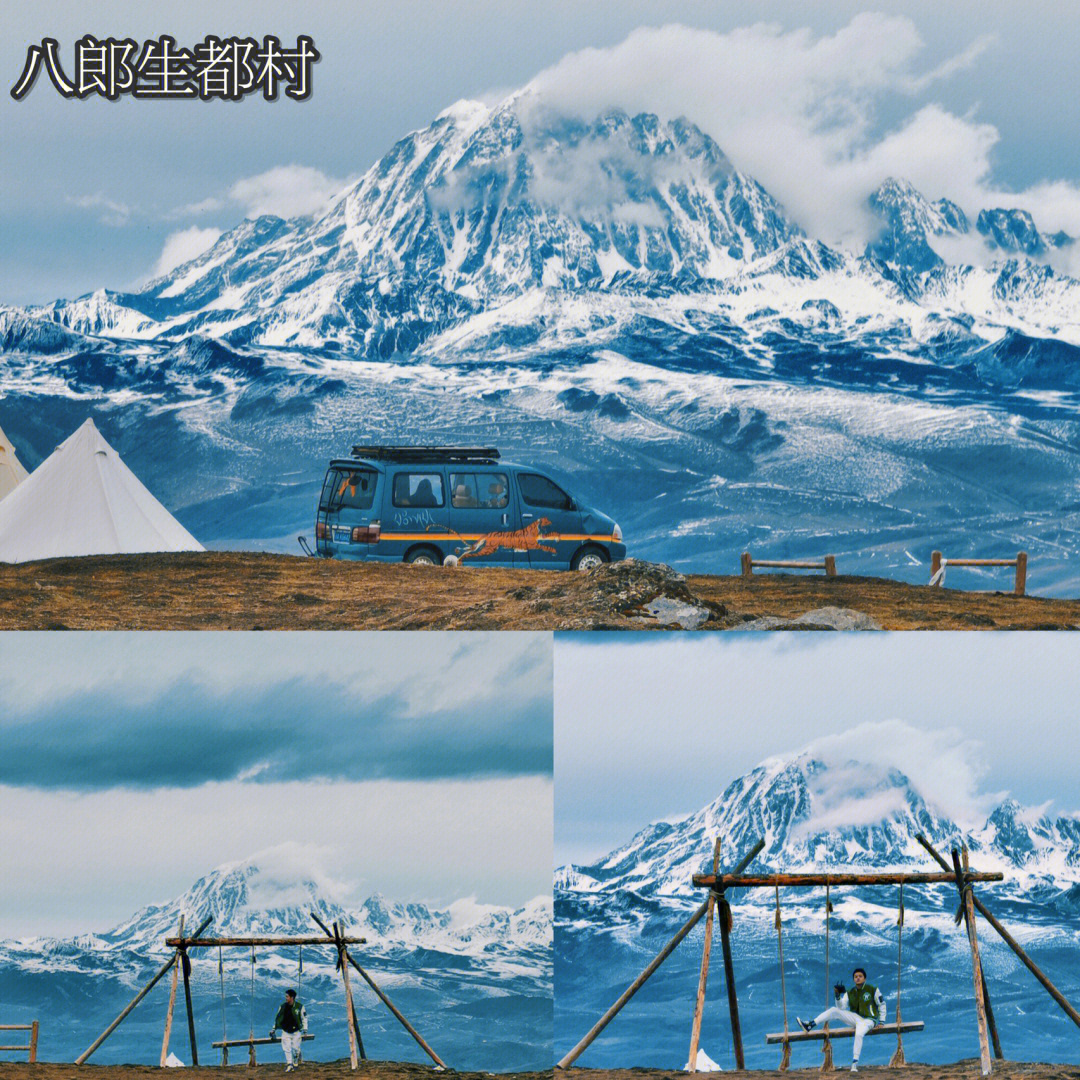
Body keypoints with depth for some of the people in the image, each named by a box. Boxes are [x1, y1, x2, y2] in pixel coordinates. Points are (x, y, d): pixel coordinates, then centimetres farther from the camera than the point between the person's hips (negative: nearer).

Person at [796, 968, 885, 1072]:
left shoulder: (873, 990, -2)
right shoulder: (850, 993, 9)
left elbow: (882, 1005, 6)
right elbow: (841, 1008, 3)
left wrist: (881, 1021, 1)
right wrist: (838, 996, -13)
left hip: (868, 1020, -5)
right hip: (855, 1018, 5)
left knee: (859, 1034, -38)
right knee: (834, 1011, -14)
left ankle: (855, 1063, -37)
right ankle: (810, 1025, -24)